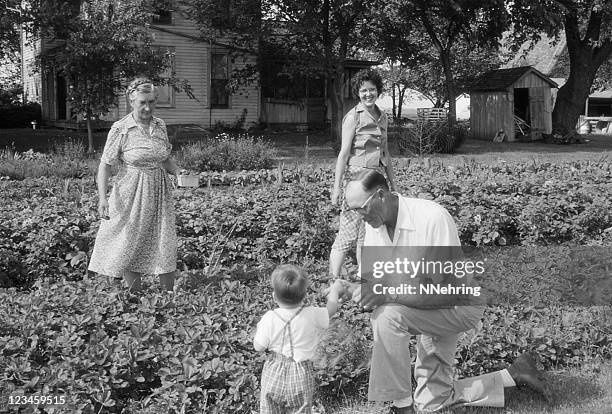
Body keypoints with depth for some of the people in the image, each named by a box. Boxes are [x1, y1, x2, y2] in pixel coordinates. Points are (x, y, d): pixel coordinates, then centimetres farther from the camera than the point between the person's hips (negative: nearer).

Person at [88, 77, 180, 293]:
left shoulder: (160, 126, 4)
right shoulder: (120, 129, -10)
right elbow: (105, 164, -10)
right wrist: (102, 197, -19)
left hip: (159, 193, 4)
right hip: (131, 196, -4)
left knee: (165, 246, 4)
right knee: (129, 247, 3)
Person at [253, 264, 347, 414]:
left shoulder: (269, 319, -17)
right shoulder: (312, 315, -15)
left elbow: (259, 347, -10)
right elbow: (331, 309, 6)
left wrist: (259, 329, 8)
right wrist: (335, 290, 24)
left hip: (274, 373, 0)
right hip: (301, 374, 0)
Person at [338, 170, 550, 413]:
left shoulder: (432, 217, -29)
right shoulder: (374, 225, -6)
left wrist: (388, 293, -41)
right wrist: (357, 290, -27)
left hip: (459, 304, -8)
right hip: (428, 310, 8)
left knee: (386, 317, -33)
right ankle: (513, 375, 23)